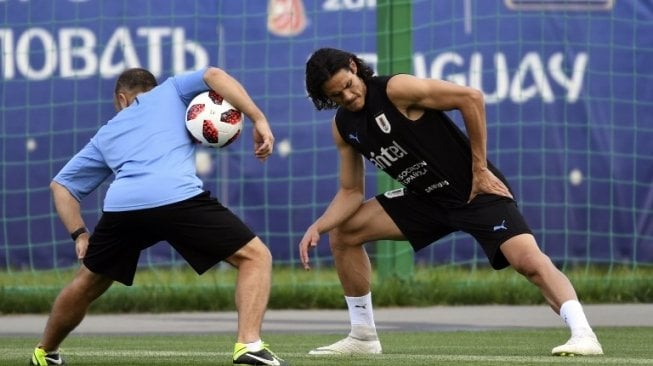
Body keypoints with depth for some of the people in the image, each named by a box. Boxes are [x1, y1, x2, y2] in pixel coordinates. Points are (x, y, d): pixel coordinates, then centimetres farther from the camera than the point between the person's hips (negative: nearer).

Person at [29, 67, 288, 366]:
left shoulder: (107, 134, 37)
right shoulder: (169, 92, 29)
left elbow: (61, 185, 38)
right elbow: (213, 76, 10)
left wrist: (79, 234, 31)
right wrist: (258, 120, 7)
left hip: (120, 207, 4)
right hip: (178, 198, -4)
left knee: (88, 284, 29)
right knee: (256, 256, 6)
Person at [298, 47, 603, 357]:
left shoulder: (395, 89, -20)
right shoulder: (343, 127, 3)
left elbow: (471, 98, -22)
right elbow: (351, 192, 10)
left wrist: (480, 169, -18)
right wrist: (317, 227, -7)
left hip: (475, 190, -8)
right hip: (426, 198, 8)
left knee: (529, 260, -28)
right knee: (342, 234, 5)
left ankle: (583, 335, -33)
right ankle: (363, 337, 14)